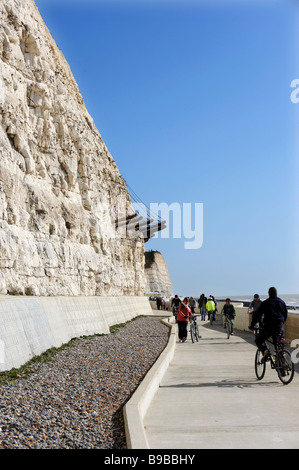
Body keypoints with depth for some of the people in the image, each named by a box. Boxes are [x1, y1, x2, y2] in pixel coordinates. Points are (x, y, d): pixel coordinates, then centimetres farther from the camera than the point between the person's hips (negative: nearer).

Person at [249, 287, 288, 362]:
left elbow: (257, 314, 3)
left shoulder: (265, 303, 4)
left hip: (268, 326, -3)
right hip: (279, 326, 3)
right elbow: (285, 314, 22)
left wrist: (252, 325, 11)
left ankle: (265, 351, -15)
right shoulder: (282, 302, 15)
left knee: (258, 340, 13)